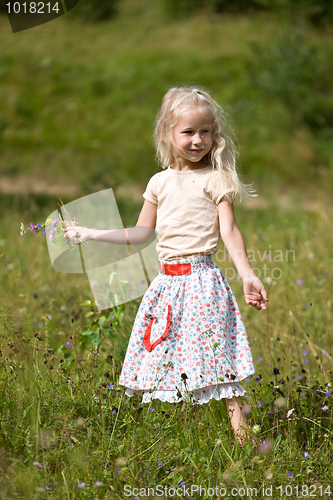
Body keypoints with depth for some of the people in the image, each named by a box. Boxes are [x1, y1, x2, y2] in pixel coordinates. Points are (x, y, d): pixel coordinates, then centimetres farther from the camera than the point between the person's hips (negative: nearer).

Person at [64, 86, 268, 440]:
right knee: (164, 358, 5)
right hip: (167, 282, 5)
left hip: (202, 280, -5)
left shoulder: (215, 178, 0)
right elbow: (141, 234, 20)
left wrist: (247, 275, -16)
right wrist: (90, 234, 20)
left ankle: (242, 436, -7)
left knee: (214, 358, -9)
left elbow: (230, 231, -4)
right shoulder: (160, 182, 12)